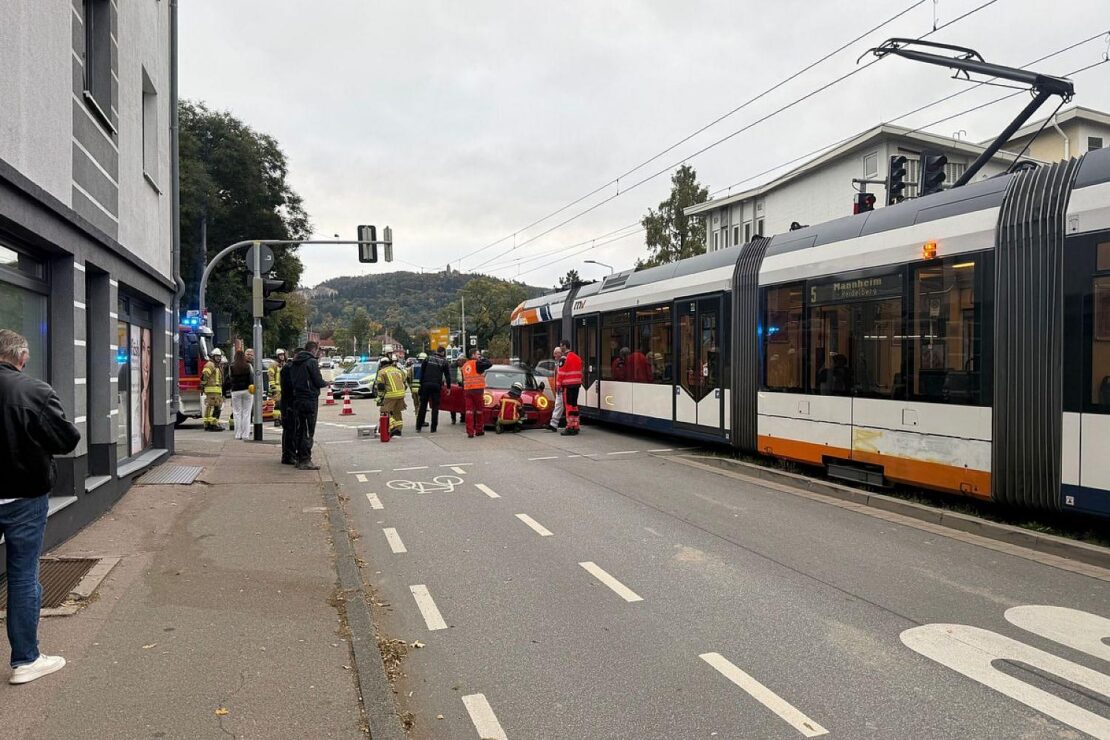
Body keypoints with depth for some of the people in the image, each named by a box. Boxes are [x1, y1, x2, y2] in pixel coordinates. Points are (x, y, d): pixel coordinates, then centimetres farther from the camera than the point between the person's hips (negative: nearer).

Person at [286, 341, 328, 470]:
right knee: (308, 431, -4)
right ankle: (305, 460, -4)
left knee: (299, 430, 14)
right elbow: (318, 382, -13)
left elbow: (290, 383, 14)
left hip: (297, 400, 8)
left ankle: (299, 458, 19)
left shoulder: (295, 363, 12)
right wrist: (326, 383, 6)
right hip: (310, 400, -8)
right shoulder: (311, 362, -12)